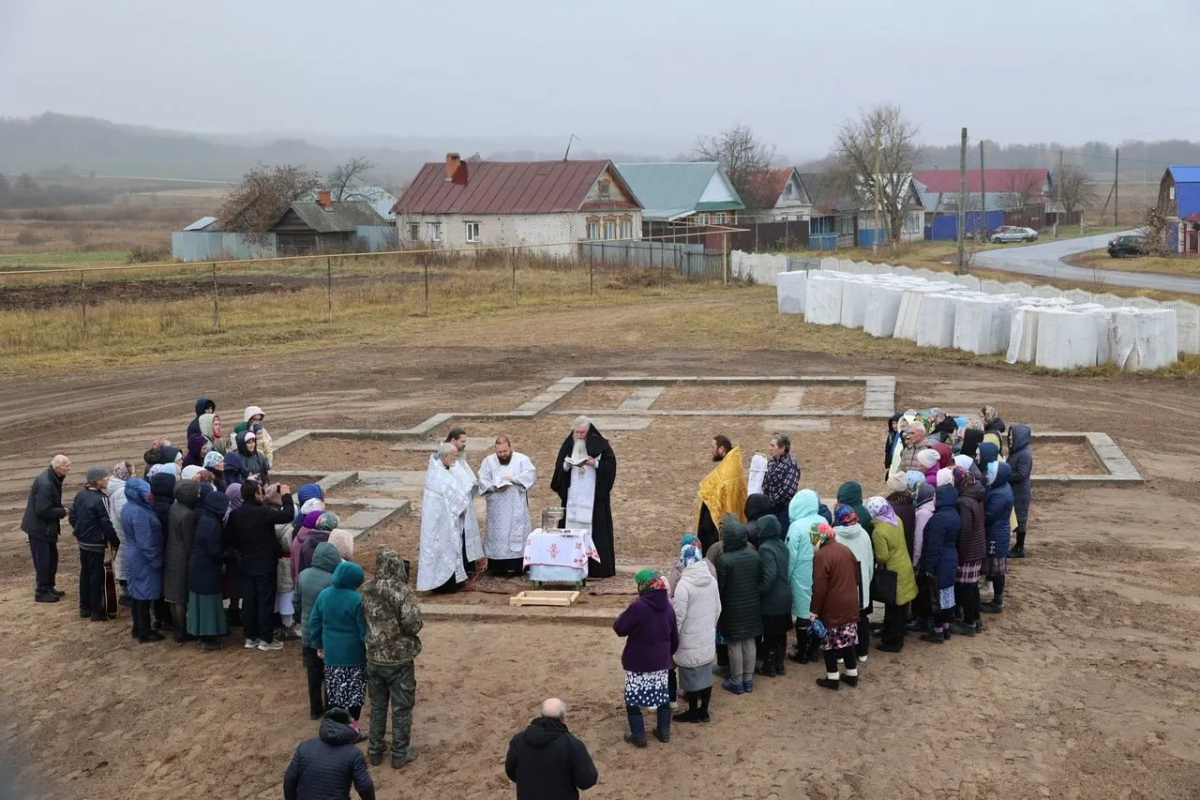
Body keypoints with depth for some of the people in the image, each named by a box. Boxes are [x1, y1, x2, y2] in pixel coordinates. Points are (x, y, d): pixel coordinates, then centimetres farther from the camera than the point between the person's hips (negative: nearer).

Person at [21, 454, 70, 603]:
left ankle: (49, 587, 30)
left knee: (52, 558, 18)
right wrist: (62, 512, -18)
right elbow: (43, 510, -29)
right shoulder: (44, 484, -28)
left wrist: (61, 510, -3)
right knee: (43, 560, 0)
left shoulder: (53, 479, 2)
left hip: (47, 527, 10)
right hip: (39, 528, -10)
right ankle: (41, 592, 11)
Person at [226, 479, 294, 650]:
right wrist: (286, 496, -11)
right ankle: (266, 639, 8)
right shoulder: (264, 512, -22)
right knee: (266, 601, 2)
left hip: (247, 564, 6)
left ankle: (250, 637, 20)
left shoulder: (235, 515, -1)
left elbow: (230, 537, 9)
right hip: (266, 565, -6)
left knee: (248, 600, 12)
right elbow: (287, 515, -24)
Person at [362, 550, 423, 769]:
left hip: (374, 658, 5)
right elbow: (413, 625, -20)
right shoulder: (402, 591, -20)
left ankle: (375, 750, 28)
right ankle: (400, 754, 18)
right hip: (399, 660, -5)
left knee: (377, 706, 19)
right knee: (401, 708, 9)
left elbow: (363, 619, 7)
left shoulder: (366, 590, -4)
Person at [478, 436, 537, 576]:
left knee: (518, 533, -1)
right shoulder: (488, 461, 6)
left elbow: (531, 474, -11)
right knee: (497, 534, 0)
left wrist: (514, 479, -22)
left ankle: (518, 567, 3)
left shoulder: (522, 459, 2)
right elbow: (482, 481, 0)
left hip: (517, 507, -1)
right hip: (497, 508, 1)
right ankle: (497, 567, 4)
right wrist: (494, 487, -18)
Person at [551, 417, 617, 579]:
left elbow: (611, 464, -3)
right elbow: (559, 466, 10)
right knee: (572, 525, 0)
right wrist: (566, 465, -12)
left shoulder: (599, 444, -4)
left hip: (594, 495, -3)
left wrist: (595, 463, -18)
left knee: (594, 527, -5)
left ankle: (596, 567, -1)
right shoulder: (568, 444, 6)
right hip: (573, 494, 3)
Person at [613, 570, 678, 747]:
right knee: (663, 695, 20)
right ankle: (664, 732, 29)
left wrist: (630, 609, -2)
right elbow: (674, 636, 10)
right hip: (661, 661, 6)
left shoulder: (638, 607, -23)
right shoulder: (667, 606, 0)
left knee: (633, 699, 8)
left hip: (638, 663, -6)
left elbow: (619, 628, -14)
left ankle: (638, 736, 13)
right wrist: (669, 654, 26)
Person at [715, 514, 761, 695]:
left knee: (734, 645, 7)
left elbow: (720, 587, -13)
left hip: (732, 607, -5)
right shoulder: (754, 555, -6)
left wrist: (718, 608, 1)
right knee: (749, 642, 15)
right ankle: (748, 679, 24)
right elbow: (760, 580, 4)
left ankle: (736, 682, 16)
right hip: (752, 605, 5)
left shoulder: (724, 560, -21)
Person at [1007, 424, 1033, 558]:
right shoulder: (1015, 452, 9)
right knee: (1016, 520, 13)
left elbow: (1020, 475, -23)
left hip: (1021, 493, -9)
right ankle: (1018, 547, 20)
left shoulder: (1025, 454, -19)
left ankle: (1020, 549, 7)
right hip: (1014, 492, 9)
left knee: (1019, 520, 0)